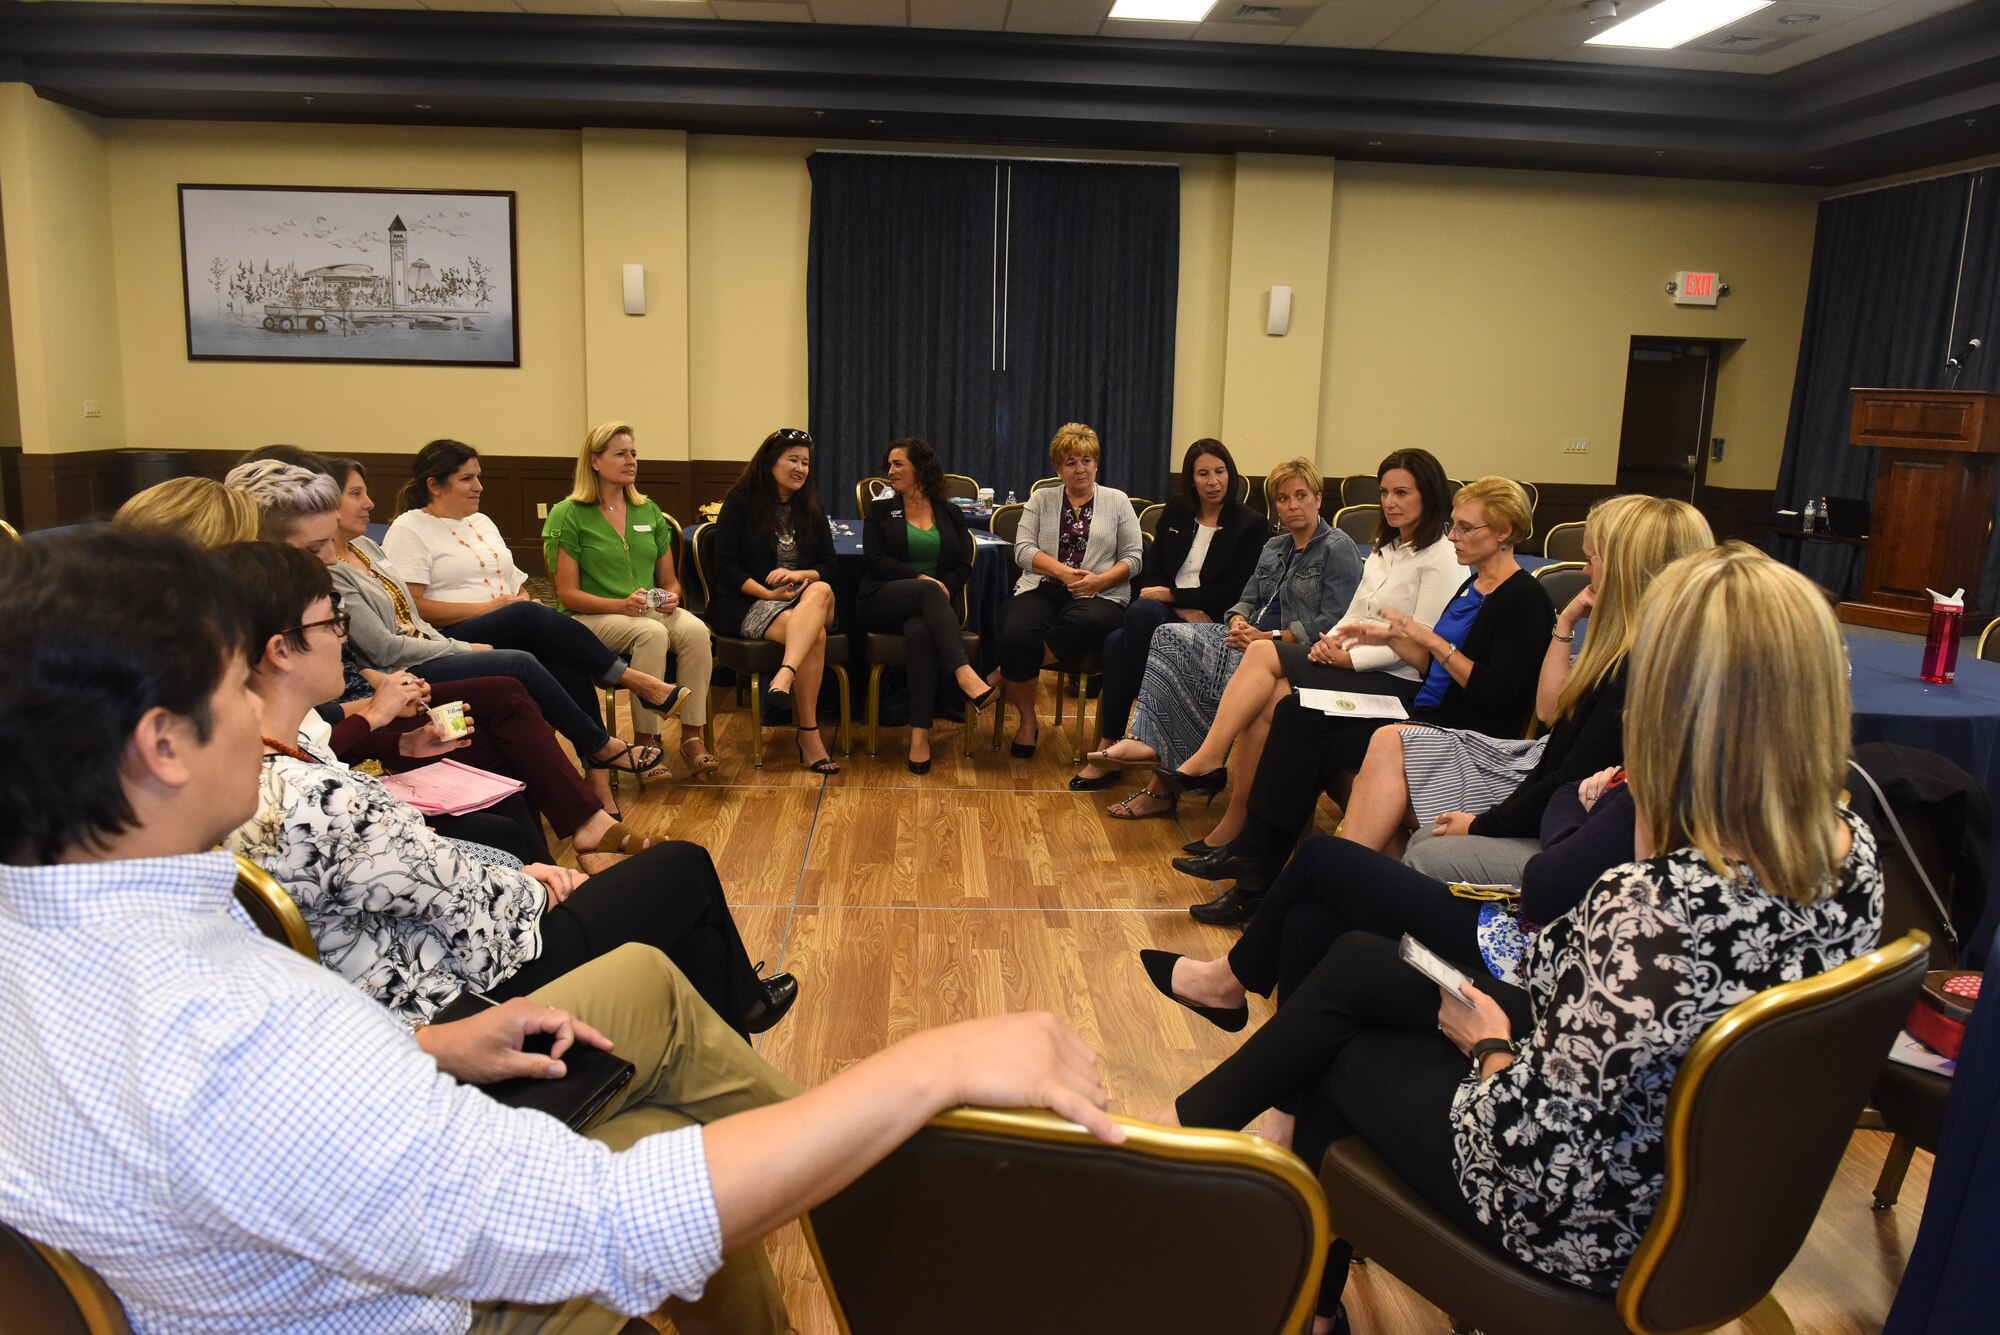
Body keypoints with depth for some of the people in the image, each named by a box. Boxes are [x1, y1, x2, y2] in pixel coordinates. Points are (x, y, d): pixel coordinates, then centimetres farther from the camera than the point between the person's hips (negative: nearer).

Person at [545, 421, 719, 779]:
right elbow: (568, 594, -7)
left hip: (652, 611, 5)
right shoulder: (568, 515, -1)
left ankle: (693, 737, -27)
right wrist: (621, 605, -22)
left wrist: (671, 597, -6)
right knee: (652, 633, -36)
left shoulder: (649, 512, 15)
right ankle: (646, 742, -28)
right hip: (591, 618, -4)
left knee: (695, 629, -29)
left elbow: (670, 580, 18)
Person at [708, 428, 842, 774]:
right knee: (815, 634, -33)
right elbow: (725, 567, -5)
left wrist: (799, 575, -12)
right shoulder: (741, 502, 1)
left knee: (821, 592, -34)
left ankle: (785, 675, -51)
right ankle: (809, 738, -37)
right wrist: (768, 593, -18)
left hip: (803, 598, 5)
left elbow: (828, 566, 11)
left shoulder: (811, 506, 16)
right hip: (747, 603, -5)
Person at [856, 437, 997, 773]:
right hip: (883, 601, -1)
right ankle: (965, 675, -52)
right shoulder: (880, 510, 14)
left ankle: (920, 734, -43)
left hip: (932, 603, 1)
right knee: (928, 591, -36)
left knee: (920, 630, -37)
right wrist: (920, 577, -13)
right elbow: (873, 560, 0)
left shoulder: (950, 513, 17)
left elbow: (964, 566, 9)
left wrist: (945, 588, -12)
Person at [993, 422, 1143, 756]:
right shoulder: (1041, 499, 17)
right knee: (1015, 635, -33)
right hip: (1042, 589, 1)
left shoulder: (1117, 501, 15)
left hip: (1099, 595, -1)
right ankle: (1027, 719, -8)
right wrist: (1063, 571, -11)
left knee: (1086, 623, -40)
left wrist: (1099, 580, -11)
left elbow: (1133, 557, 8)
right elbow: (1022, 550, 5)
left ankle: (1003, 675, -23)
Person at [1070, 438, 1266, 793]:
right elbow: (1152, 570, 10)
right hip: (1168, 613, 5)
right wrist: (1183, 607, -8)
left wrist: (1172, 595, -10)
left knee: (1141, 611, -33)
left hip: (1212, 623, -4)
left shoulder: (1251, 525, 0)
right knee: (1116, 642, -30)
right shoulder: (1176, 510, 14)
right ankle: (1109, 750, -25)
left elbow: (1232, 593, -6)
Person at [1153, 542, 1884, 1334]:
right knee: (1354, 964, 16)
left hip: (1588, 1226, -7)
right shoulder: (1855, 850, -12)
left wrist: (1487, 1045, -12)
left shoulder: (1654, 909, -39)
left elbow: (1541, 1159, -30)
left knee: (1338, 1054, 16)